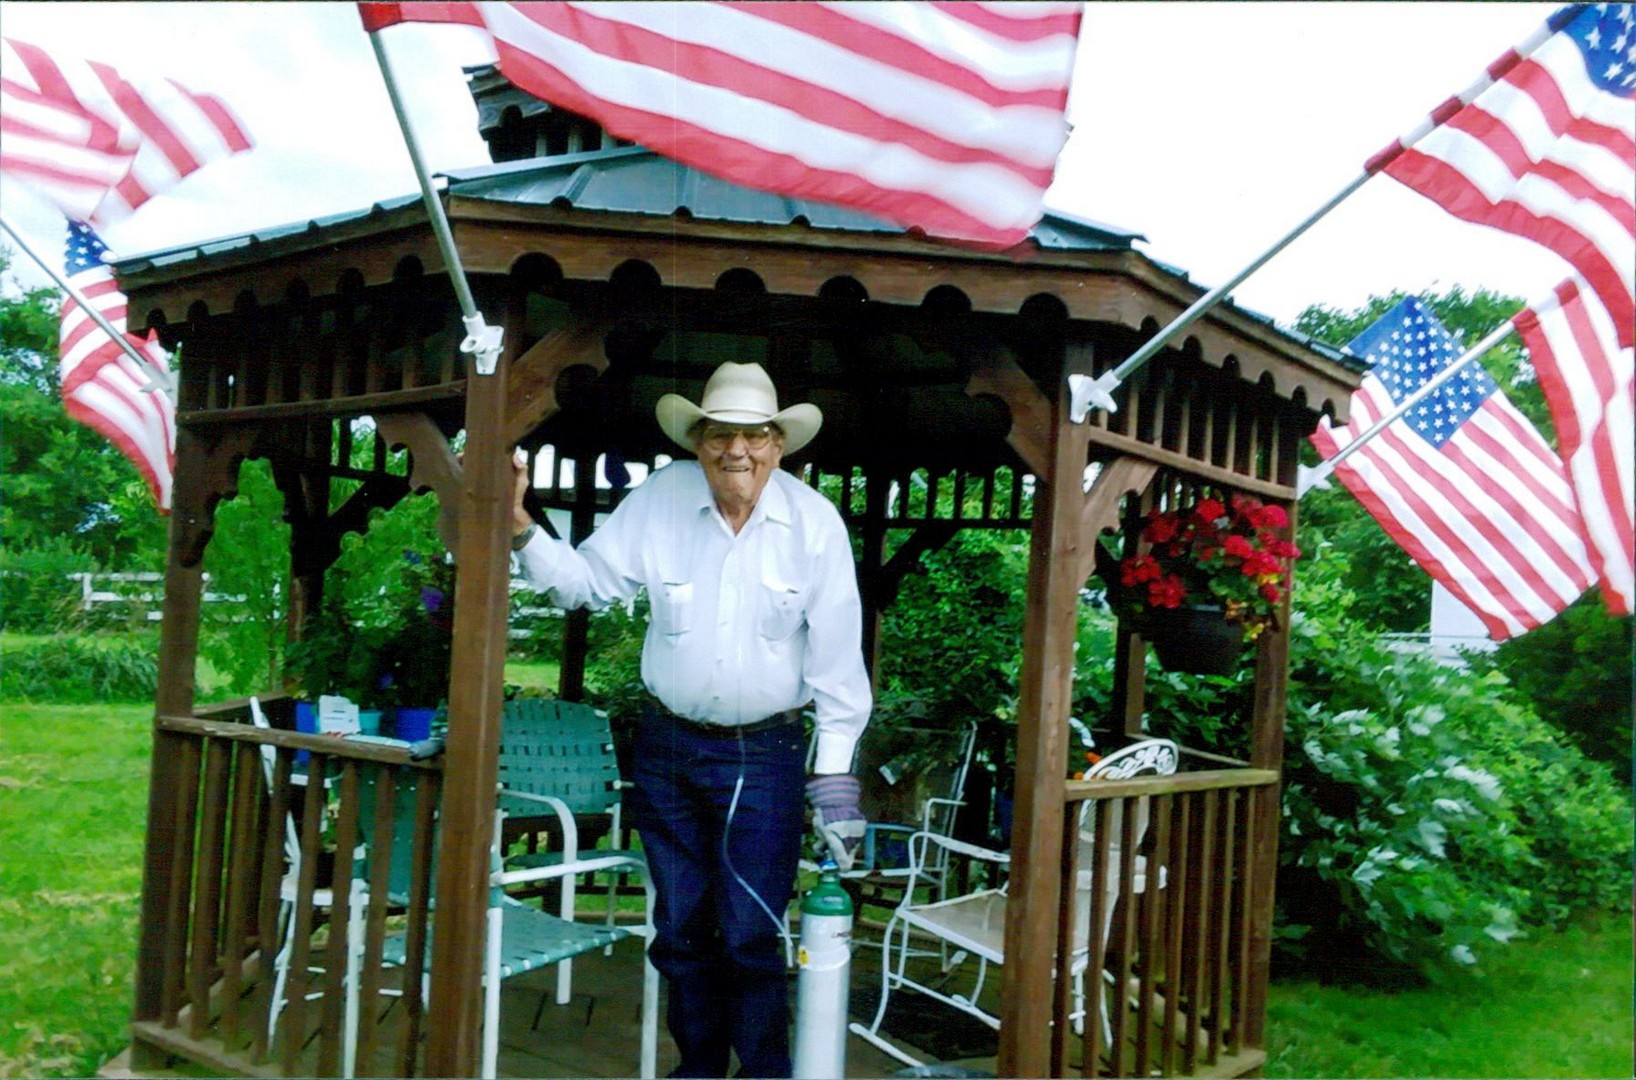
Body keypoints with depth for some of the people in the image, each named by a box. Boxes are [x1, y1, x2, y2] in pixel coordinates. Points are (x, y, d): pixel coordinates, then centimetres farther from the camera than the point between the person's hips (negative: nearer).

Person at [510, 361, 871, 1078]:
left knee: (752, 936, -2)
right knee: (680, 929, 15)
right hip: (668, 748, 3)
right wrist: (520, 528, -14)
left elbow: (836, 658, -6)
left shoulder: (815, 522, -9)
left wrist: (834, 771, -7)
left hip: (765, 755, -2)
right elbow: (586, 581, 2)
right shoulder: (660, 498, -5)